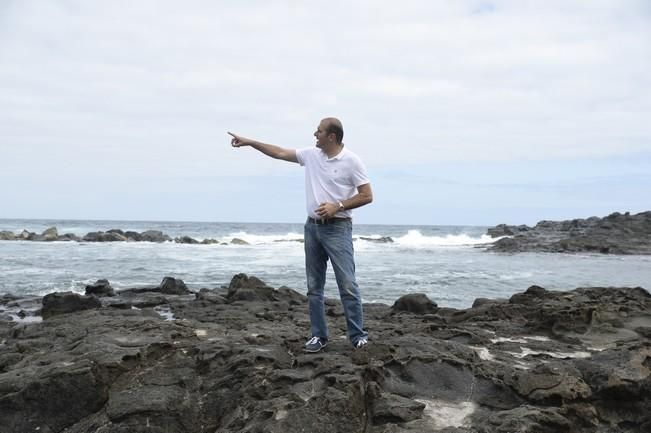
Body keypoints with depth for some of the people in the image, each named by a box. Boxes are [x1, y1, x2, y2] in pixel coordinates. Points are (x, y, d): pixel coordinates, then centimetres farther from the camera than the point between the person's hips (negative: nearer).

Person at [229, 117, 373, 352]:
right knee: (314, 287, 7)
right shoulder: (311, 154, 8)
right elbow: (279, 152, 17)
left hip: (337, 229, -6)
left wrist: (337, 206, -16)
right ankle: (318, 335, 15)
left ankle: (358, 335, 3)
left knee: (347, 285, -7)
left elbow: (367, 196, -9)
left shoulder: (351, 161, -8)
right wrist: (249, 142, 16)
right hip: (312, 227, 6)